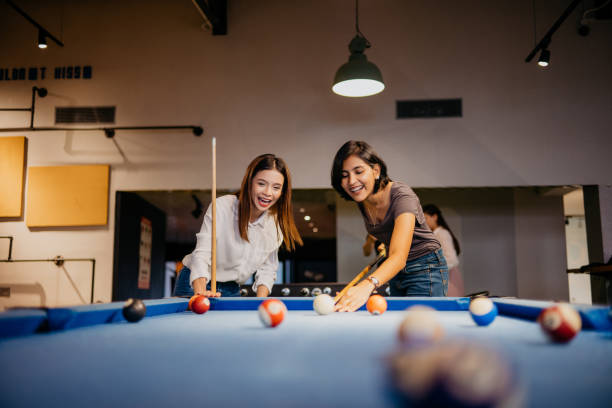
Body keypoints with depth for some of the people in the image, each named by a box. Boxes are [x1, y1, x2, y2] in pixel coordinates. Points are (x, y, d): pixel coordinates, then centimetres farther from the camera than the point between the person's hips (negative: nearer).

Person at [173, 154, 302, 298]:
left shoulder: (276, 225, -7)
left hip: (232, 291, 4)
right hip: (195, 284, -4)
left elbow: (267, 269, 2)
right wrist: (200, 292, -39)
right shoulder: (222, 206, -20)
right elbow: (201, 254, -25)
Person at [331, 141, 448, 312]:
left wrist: (368, 284, -60)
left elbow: (399, 256, -46)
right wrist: (383, 243, 1)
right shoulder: (362, 201, -7)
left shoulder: (402, 196, -30)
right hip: (397, 272, 7)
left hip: (426, 270, -7)